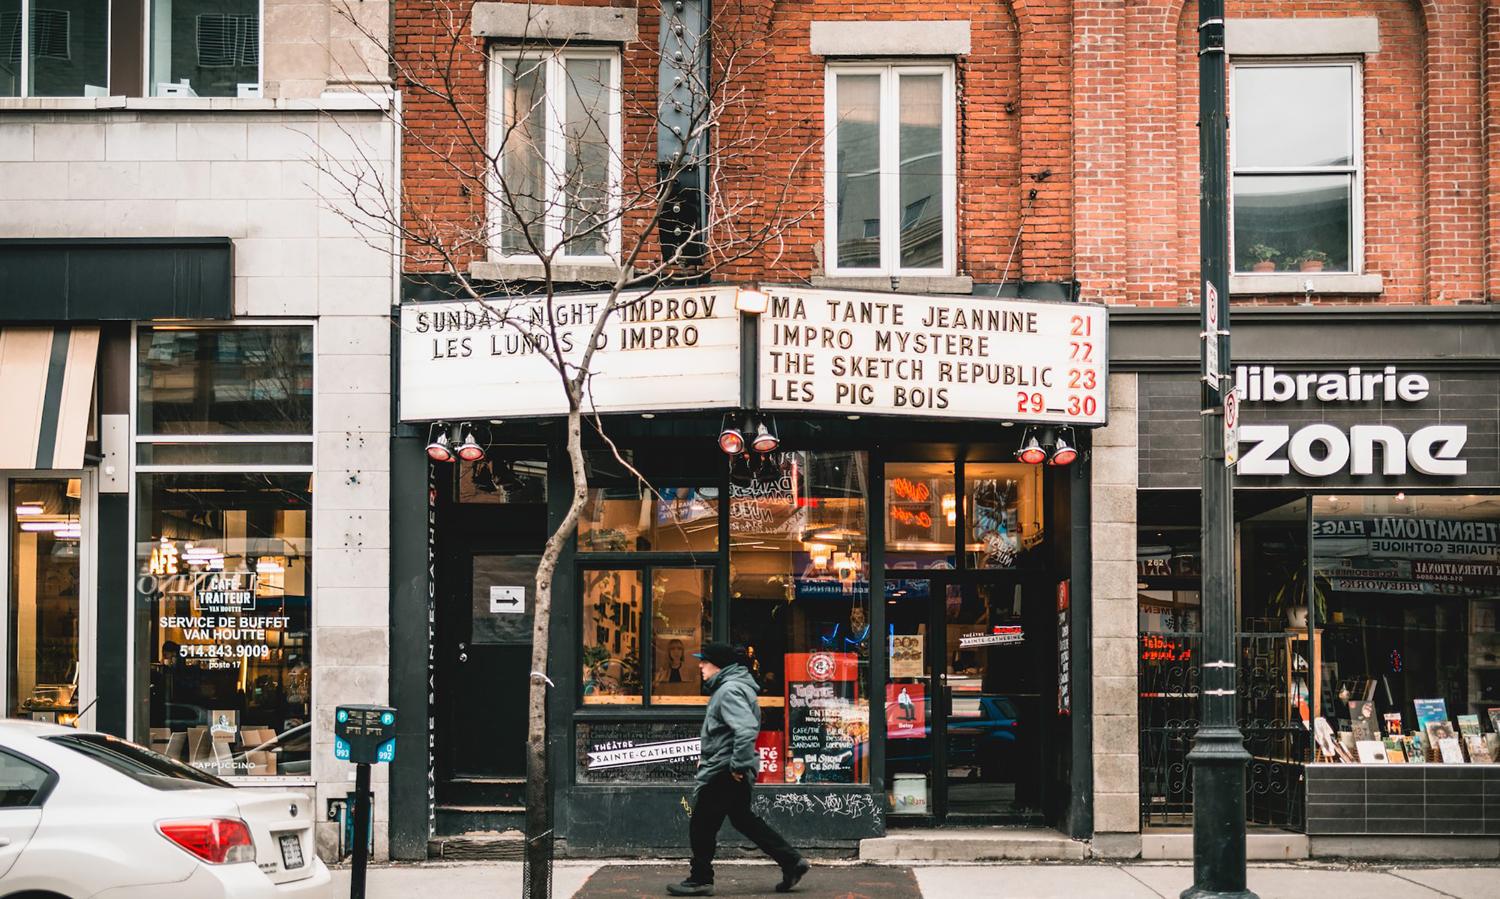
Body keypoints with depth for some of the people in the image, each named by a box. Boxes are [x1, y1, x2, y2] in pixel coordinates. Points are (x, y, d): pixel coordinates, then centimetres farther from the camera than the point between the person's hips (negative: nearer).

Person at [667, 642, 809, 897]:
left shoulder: (730, 690, -20)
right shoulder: (725, 687, 13)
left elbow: (746, 730, -32)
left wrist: (738, 765, -25)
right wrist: (707, 757, 20)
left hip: (724, 771, -11)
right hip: (732, 770, 11)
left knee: (701, 826, 1)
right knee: (742, 818, 18)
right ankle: (792, 861, 19)